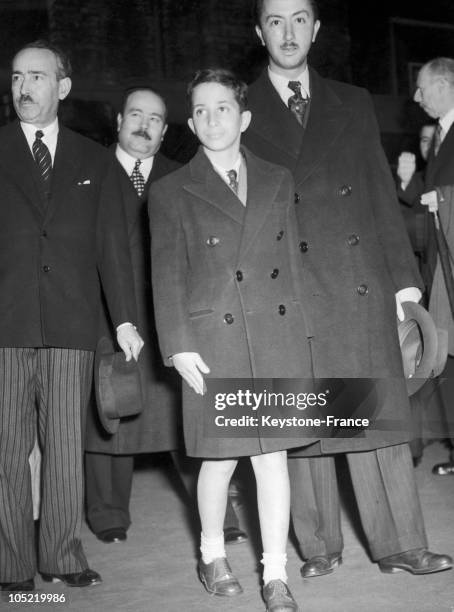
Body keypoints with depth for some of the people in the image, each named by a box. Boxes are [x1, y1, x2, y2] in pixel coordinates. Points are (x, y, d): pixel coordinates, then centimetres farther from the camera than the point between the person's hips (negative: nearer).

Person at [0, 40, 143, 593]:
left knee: (66, 448, 6)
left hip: (70, 324, 1)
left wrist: (125, 317, 4)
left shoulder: (91, 159, 13)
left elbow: (110, 241, 11)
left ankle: (62, 557, 19)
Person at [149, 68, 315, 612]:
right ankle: (212, 555, 30)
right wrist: (178, 346, -7)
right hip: (214, 344, -2)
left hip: (279, 338, 2)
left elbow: (291, 259, 14)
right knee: (220, 458, 5)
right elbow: (167, 275, 1)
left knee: (273, 457, 3)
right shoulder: (170, 193, 5)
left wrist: (298, 330, 8)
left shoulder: (279, 181, 13)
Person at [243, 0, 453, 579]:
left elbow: (381, 193, 13)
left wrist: (404, 274, 6)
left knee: (379, 414, 4)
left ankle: (397, 544, 14)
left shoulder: (353, 103, 15)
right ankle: (319, 546, 18)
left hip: (362, 287, 2)